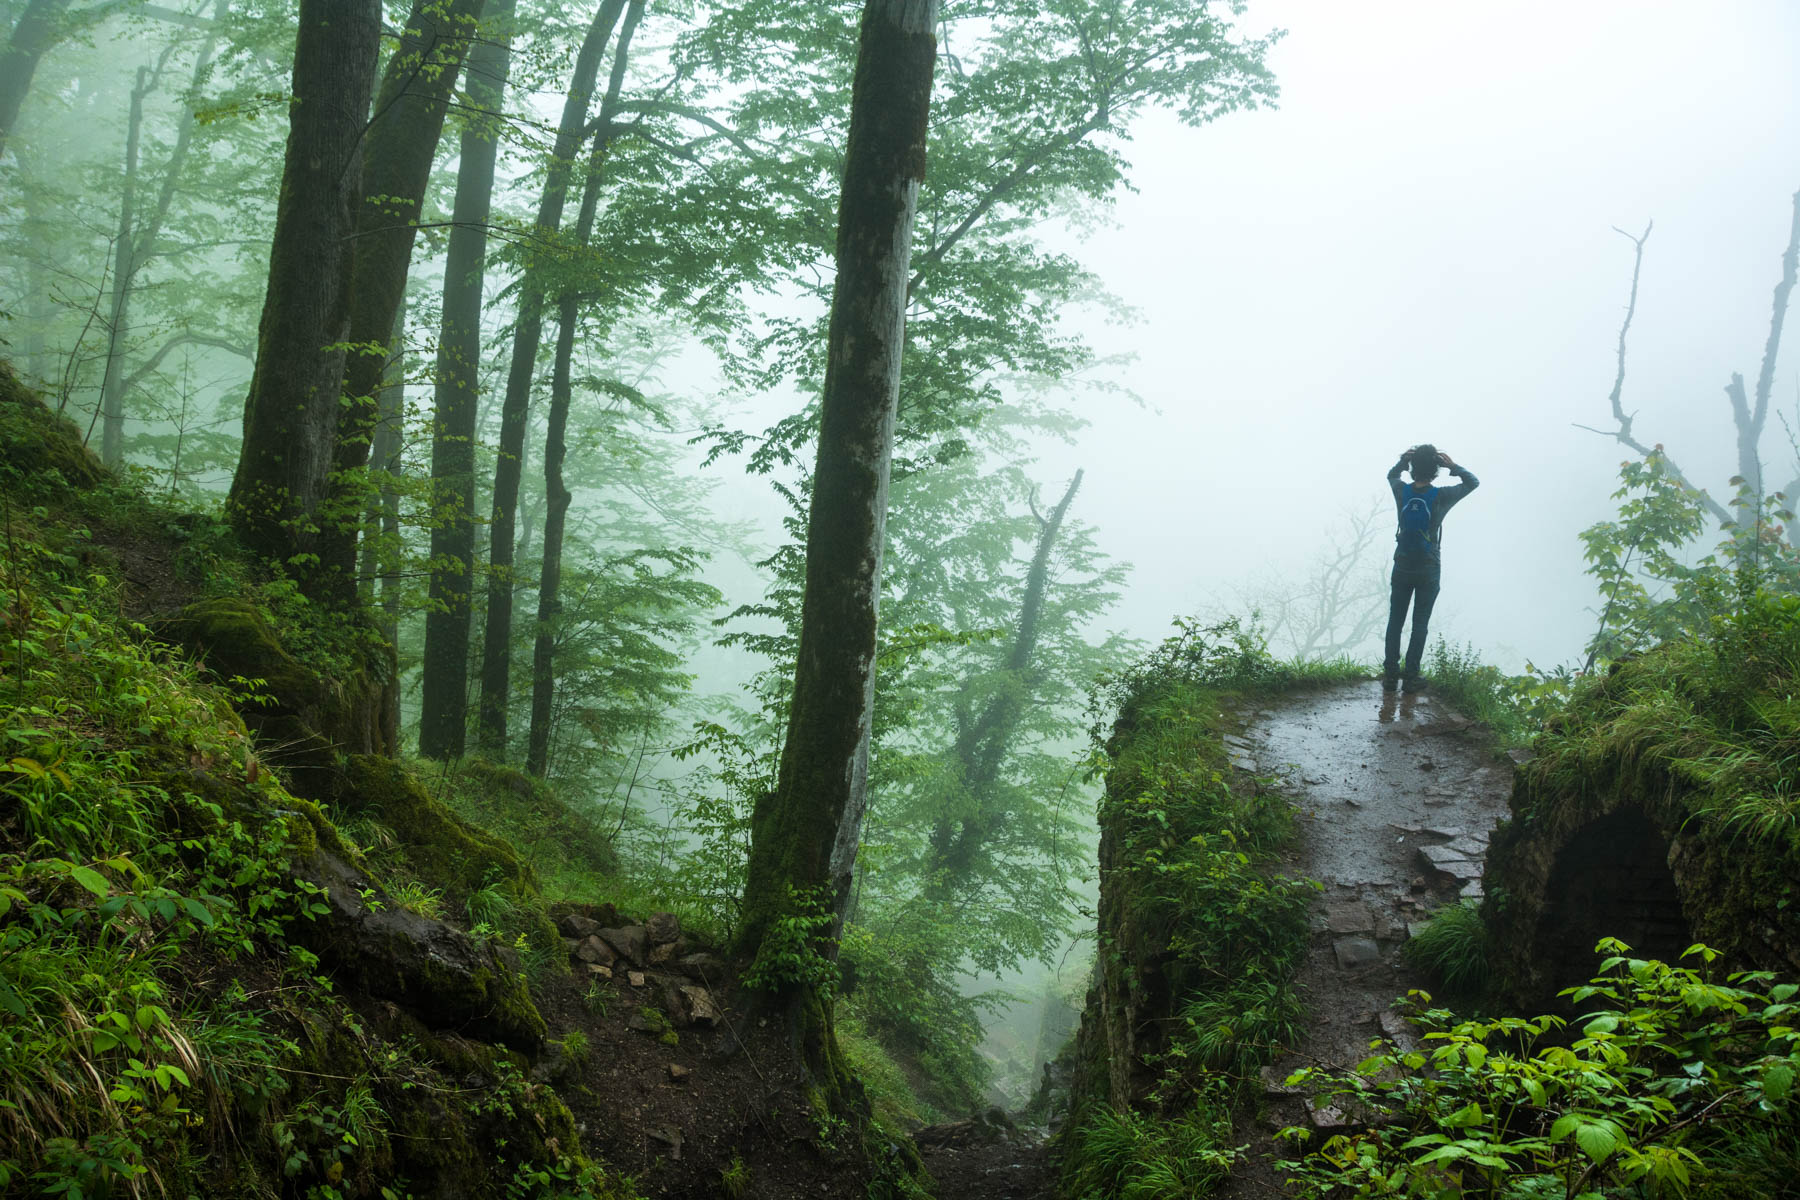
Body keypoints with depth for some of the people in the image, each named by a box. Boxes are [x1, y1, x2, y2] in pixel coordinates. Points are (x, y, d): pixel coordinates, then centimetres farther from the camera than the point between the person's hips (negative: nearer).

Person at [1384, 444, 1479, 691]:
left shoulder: (1401, 491, -8)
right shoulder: (1440, 497, -14)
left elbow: (1391, 475, 18)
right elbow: (1473, 482, 2)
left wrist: (1405, 459, 1)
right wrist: (1452, 466, -7)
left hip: (1402, 567, 2)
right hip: (1428, 571, -2)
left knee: (1395, 621, 9)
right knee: (1420, 624, 5)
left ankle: (1390, 674, 8)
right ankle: (1411, 676, 5)